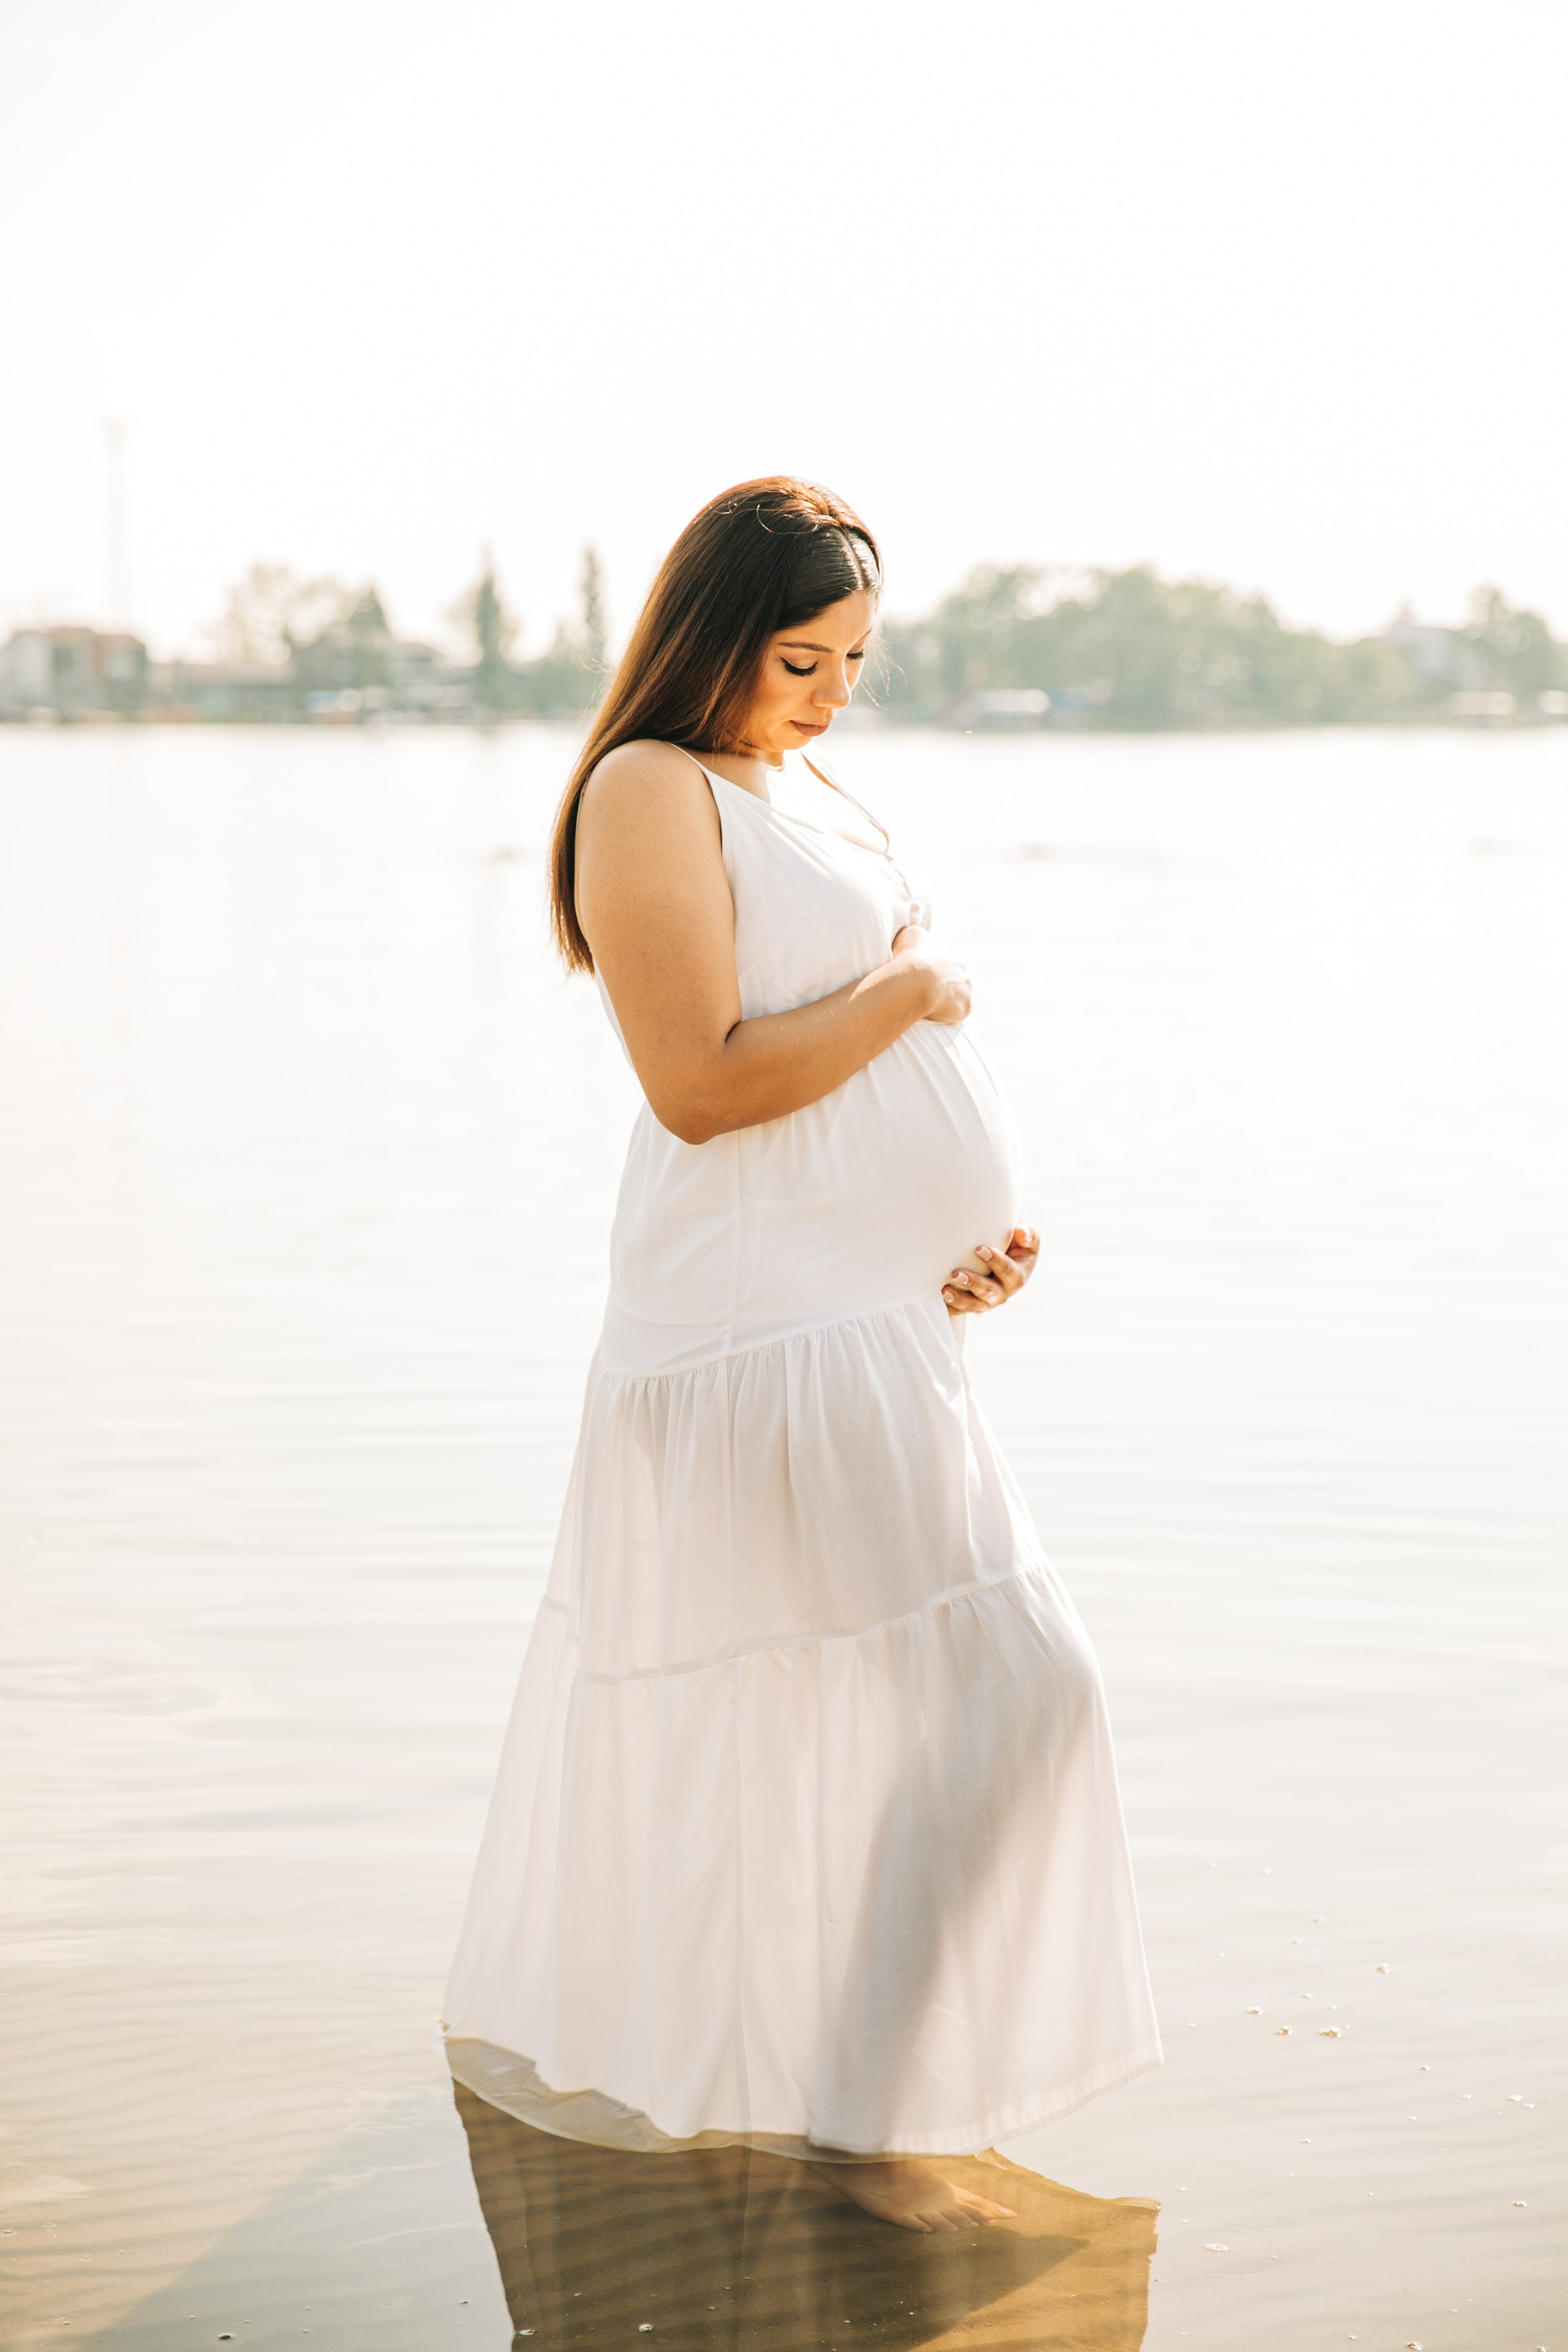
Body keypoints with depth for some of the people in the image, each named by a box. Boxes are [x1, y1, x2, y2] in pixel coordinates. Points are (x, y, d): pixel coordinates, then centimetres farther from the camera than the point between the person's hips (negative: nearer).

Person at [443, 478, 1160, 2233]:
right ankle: (856, 2110, -2)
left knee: (731, 1701, 18)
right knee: (987, 1685, -10)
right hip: (774, 1320, -10)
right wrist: (912, 991, -10)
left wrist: (977, 1226, 5)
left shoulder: (807, 787, 17)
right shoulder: (651, 792, -12)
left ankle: (548, 2024, 33)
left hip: (871, 1309, 10)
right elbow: (701, 1083, -21)